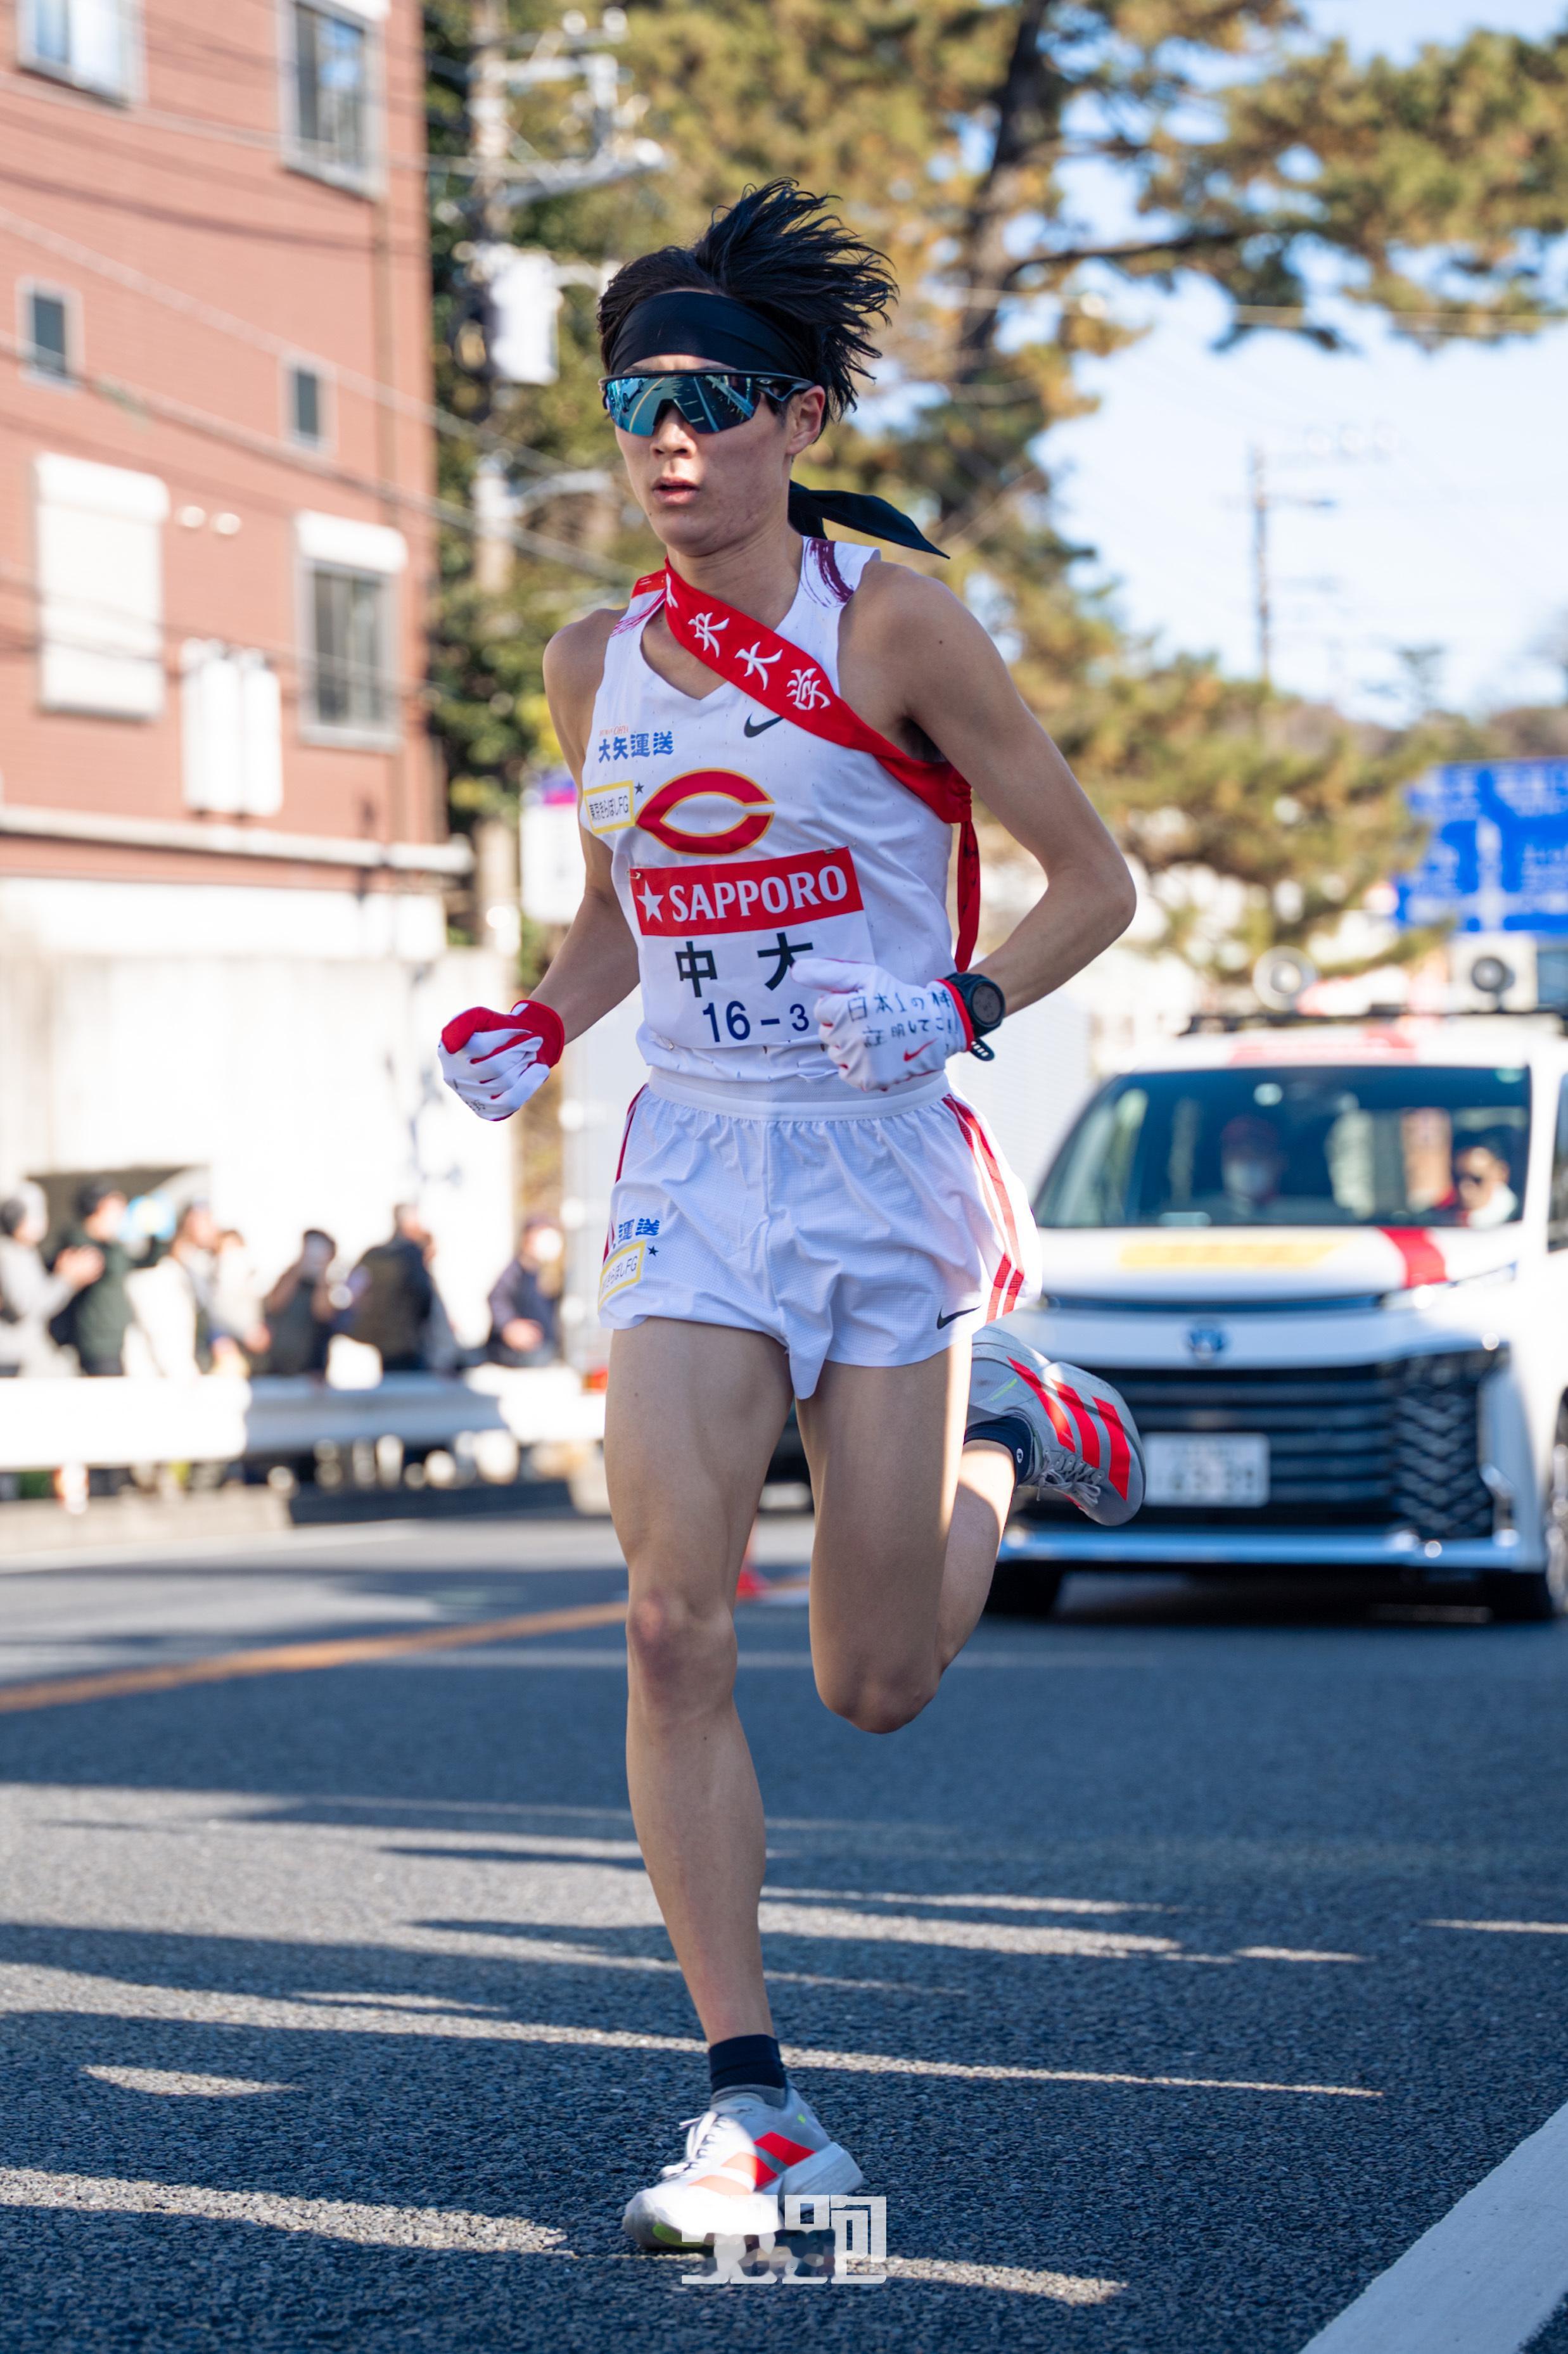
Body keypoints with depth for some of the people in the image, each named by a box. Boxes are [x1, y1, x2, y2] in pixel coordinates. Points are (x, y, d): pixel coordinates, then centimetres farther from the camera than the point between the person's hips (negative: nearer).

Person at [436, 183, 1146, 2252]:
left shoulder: (889, 625, -10)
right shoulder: (598, 663, 6)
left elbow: (1094, 879, -4)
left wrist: (962, 1005, -22)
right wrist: (531, 1032, 2)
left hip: (888, 1163, -3)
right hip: (695, 1167, 4)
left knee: (876, 1686, 3)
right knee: (677, 1630, -14)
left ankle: (1003, 1435, 36)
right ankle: (754, 2106, -5)